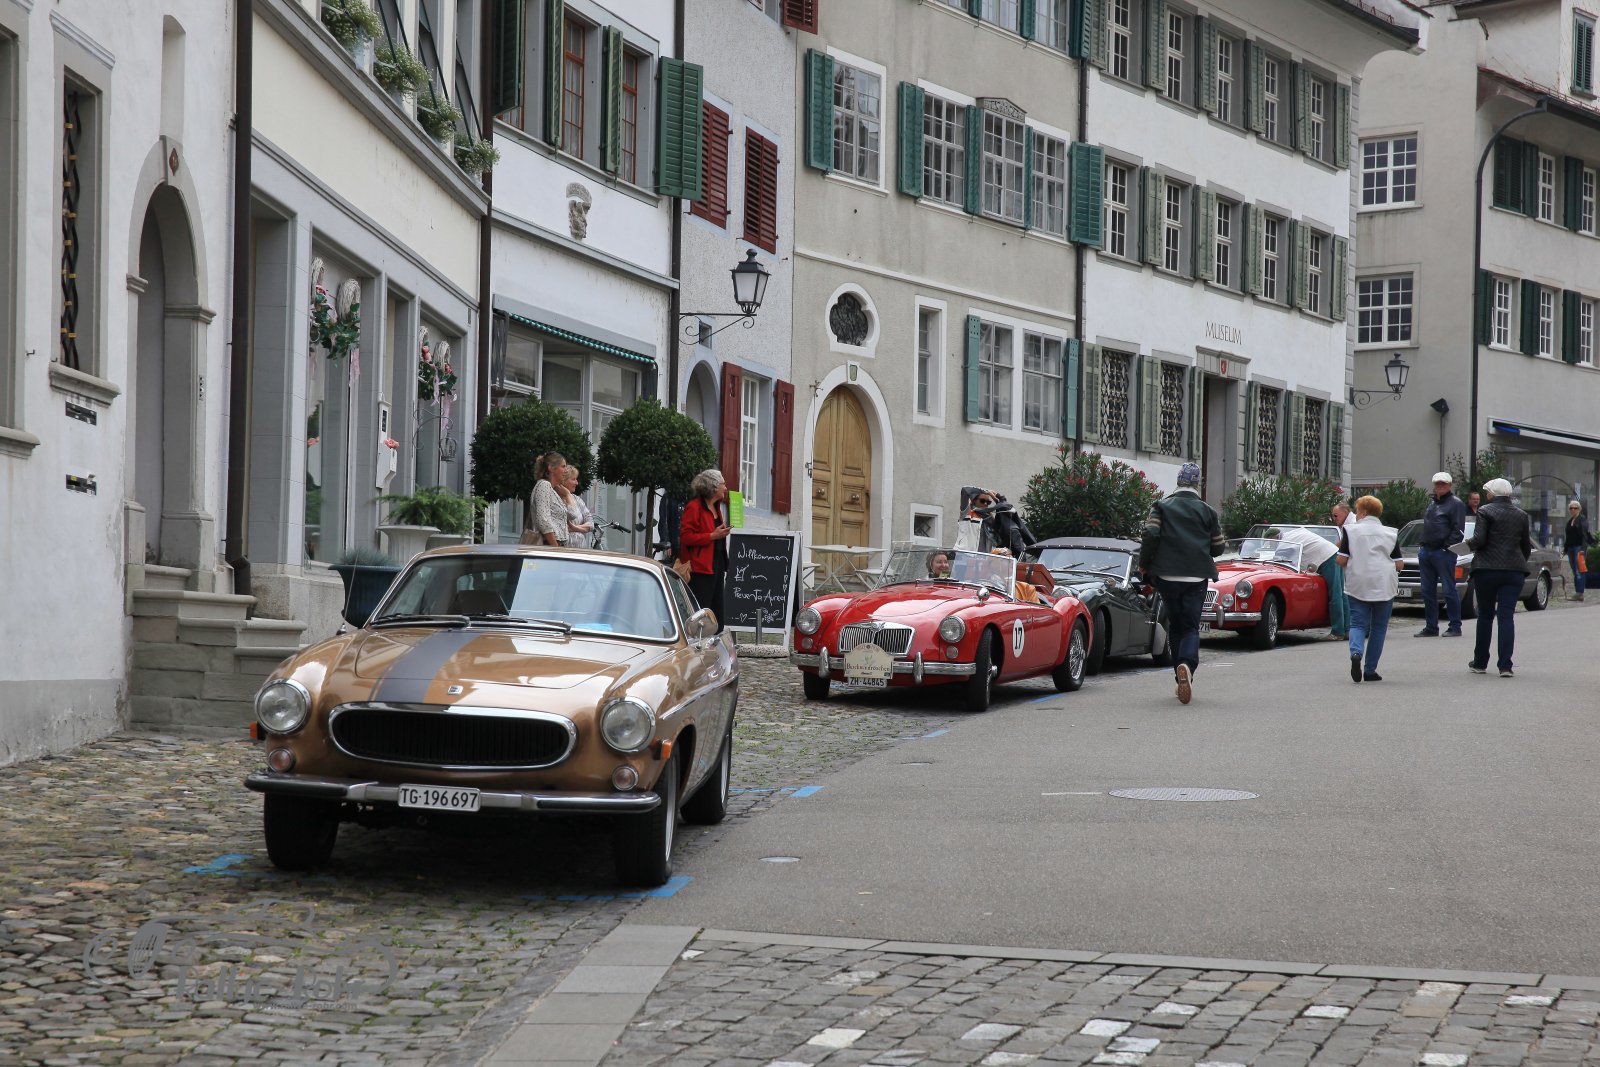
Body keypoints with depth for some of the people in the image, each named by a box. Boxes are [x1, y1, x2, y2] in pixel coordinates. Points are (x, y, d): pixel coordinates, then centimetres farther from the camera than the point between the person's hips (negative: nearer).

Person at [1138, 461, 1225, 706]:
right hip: (1197, 576, -1)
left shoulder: (1161, 507, 3)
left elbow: (1150, 536, -9)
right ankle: (1187, 664, -27)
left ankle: (1182, 678, 13)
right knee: (1191, 626, 1)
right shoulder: (1207, 511, 5)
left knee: (1175, 625, 14)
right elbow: (1218, 547, 8)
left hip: (1167, 575, 1)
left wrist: (1144, 565, 2)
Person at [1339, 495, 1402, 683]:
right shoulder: (1390, 533, 4)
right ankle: (1370, 670, 10)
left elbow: (1342, 560, -5)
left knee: (1357, 623, 4)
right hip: (1384, 587, 1)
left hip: (1358, 586, -1)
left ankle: (1356, 652, -26)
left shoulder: (1350, 530, -2)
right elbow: (1398, 564, 1)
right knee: (1378, 627, 10)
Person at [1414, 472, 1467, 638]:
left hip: (1444, 553, -8)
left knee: (1449, 590, -5)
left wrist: (1447, 547, -17)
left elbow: (1458, 530, -11)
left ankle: (1455, 627, 0)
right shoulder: (1432, 503, 20)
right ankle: (1431, 627, 15)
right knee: (1428, 591, 9)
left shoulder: (1455, 503, -4)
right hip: (1426, 552, 8)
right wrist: (1423, 547, 14)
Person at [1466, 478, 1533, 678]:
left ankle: (1480, 663, 16)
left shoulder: (1485, 511, -6)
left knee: (1485, 616, 9)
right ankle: (1505, 665, -8)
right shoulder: (1521, 515, 10)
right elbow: (1527, 546, 14)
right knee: (1507, 616, 1)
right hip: (1514, 571, 3)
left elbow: (1479, 539, -14)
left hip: (1487, 570, -3)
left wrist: (1469, 543, 7)